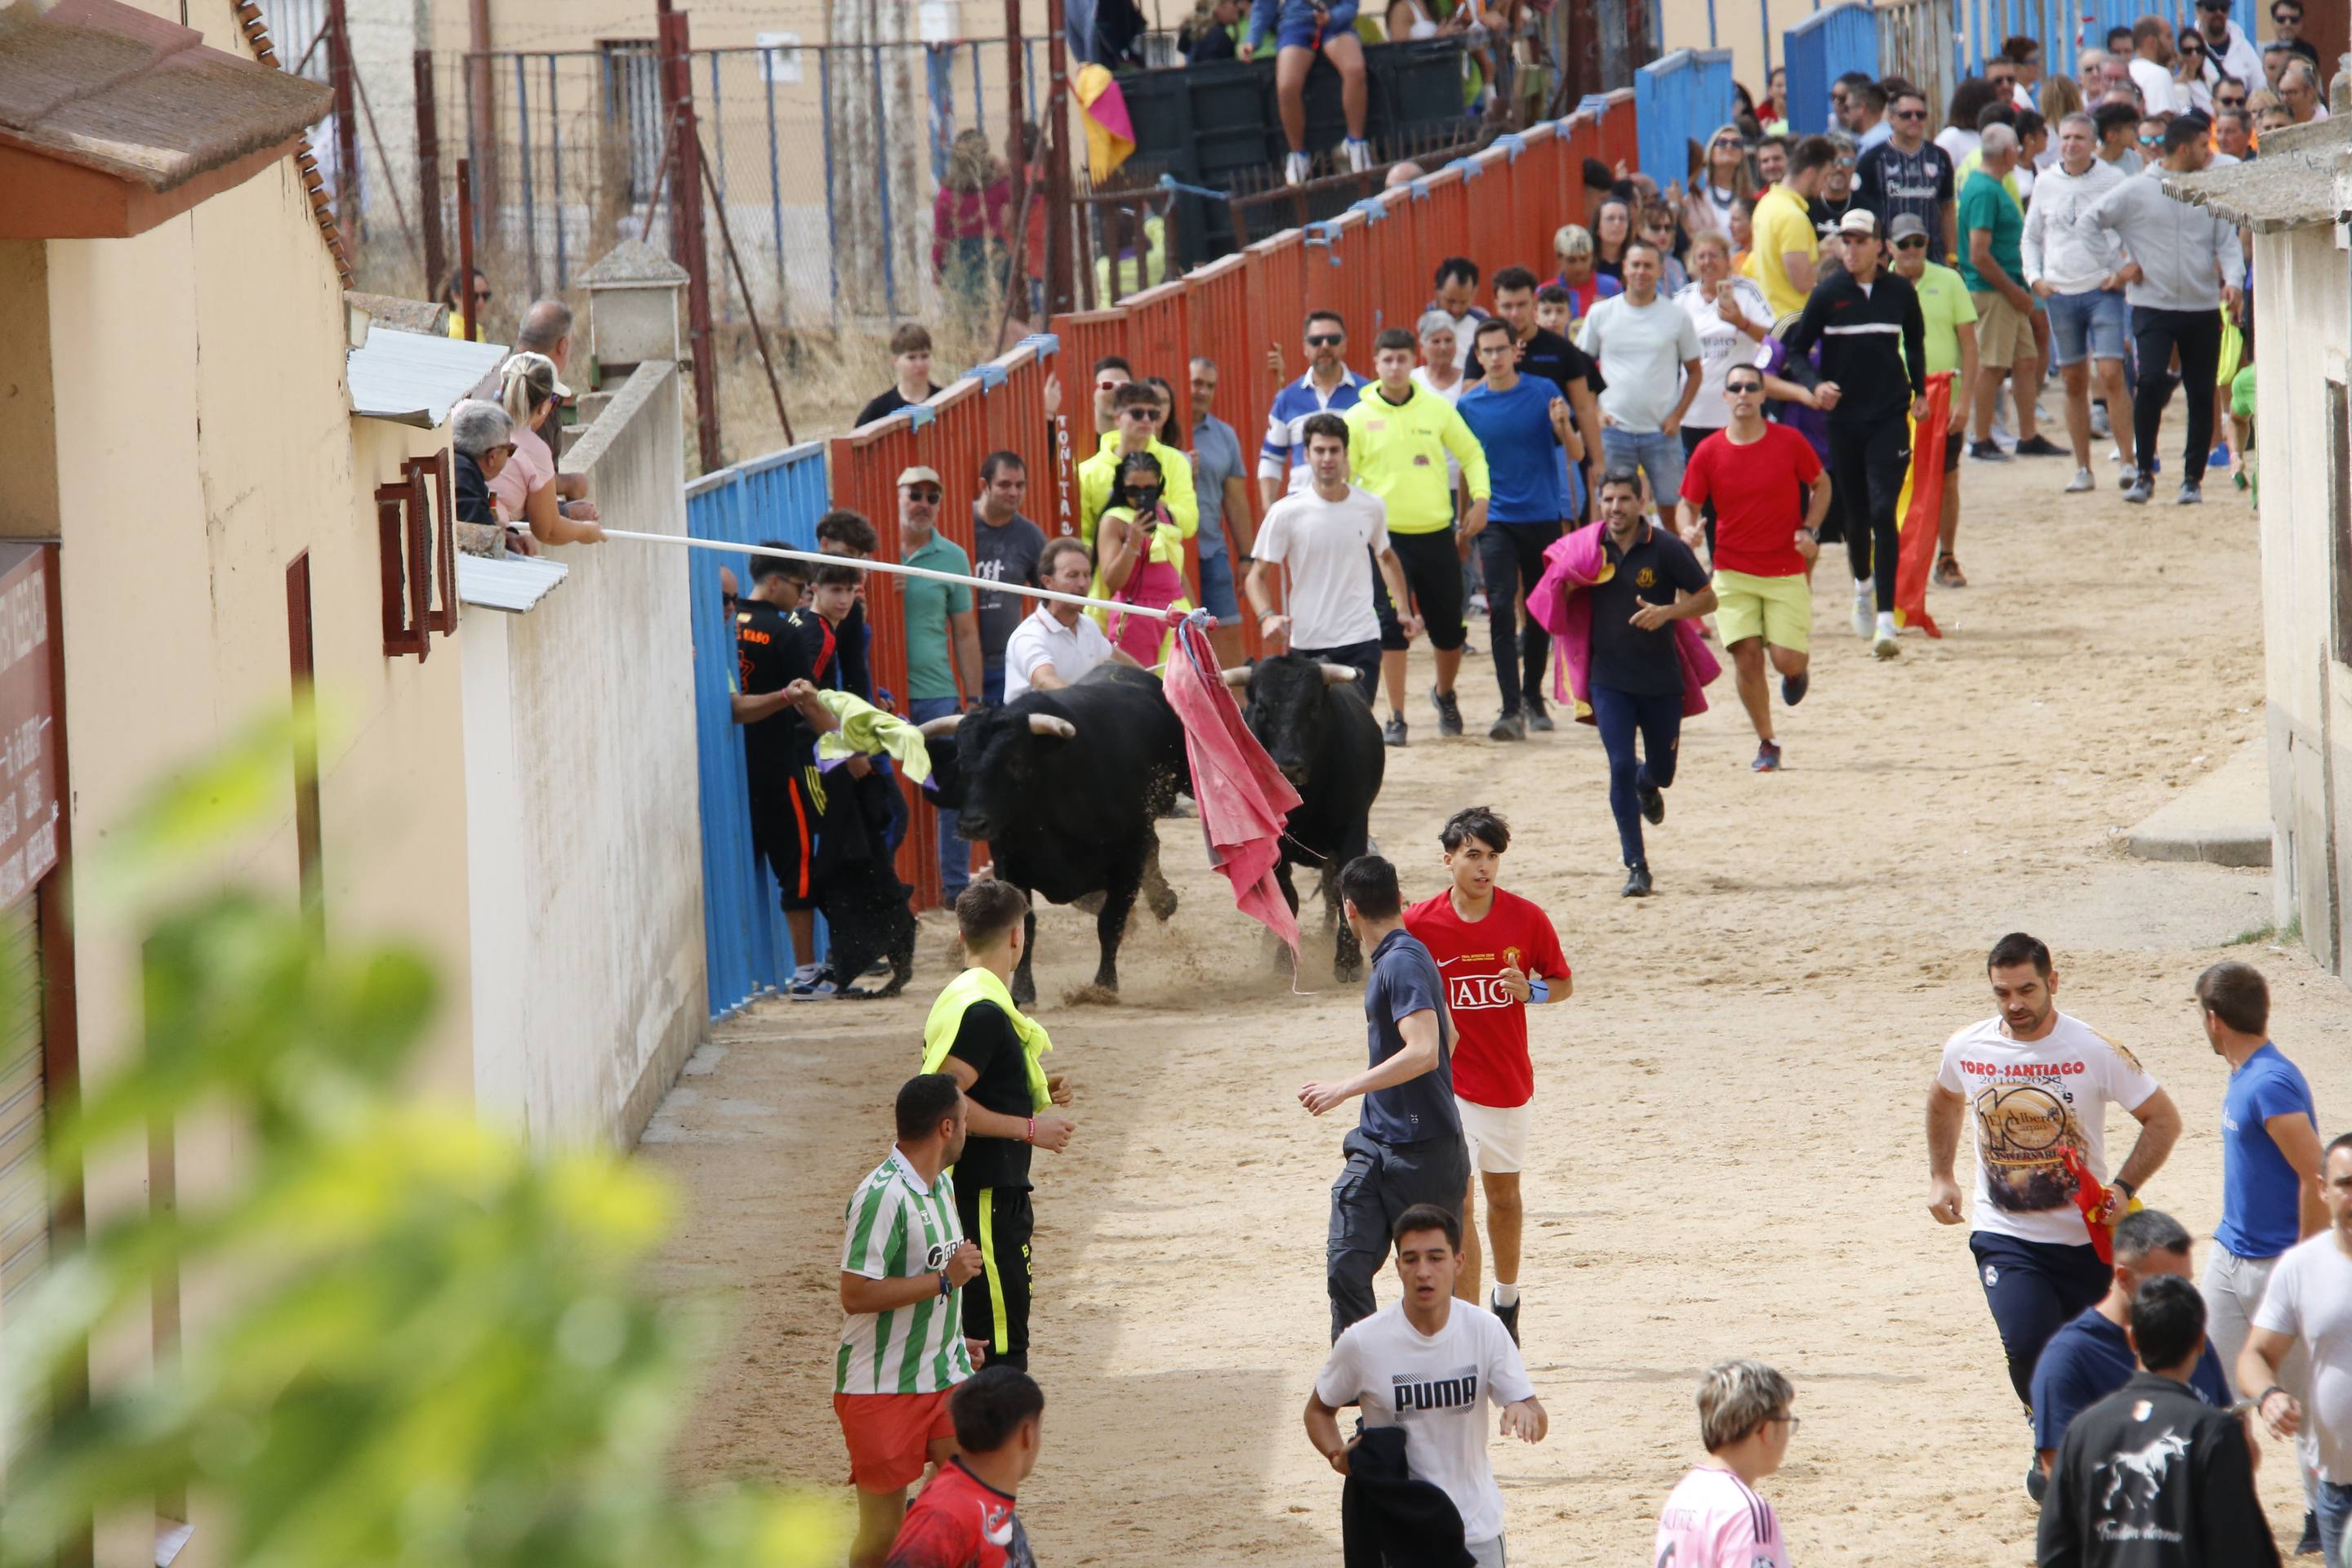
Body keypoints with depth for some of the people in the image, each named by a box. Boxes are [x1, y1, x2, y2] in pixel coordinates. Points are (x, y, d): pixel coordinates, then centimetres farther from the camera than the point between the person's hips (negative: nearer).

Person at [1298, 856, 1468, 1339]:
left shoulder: (1403, 964, -16)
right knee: (1345, 1267, 0)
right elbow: (1448, 1039, 27)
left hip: (1421, 1152, -9)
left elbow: (1424, 1052, -28)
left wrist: (1346, 1087, -26)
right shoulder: (1389, 960, 15)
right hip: (1376, 1145, 9)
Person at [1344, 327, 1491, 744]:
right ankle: (1396, 718, 1)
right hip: (1386, 535, -2)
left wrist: (1480, 498, 0)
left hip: (1436, 534, 2)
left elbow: (1472, 454, 14)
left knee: (1449, 630, 8)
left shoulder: (1438, 409, 3)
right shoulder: (1360, 418, -2)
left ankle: (1445, 694, 36)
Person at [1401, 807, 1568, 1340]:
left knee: (1503, 1195, 19)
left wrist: (1531, 990, -16)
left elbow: (1564, 984, 5)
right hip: (1449, 1083, -3)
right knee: (1459, 1202, -13)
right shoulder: (1418, 923, -10)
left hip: (1511, 1084, 3)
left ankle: (1507, 1301, 42)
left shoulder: (1527, 918, -6)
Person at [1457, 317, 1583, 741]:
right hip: (1497, 521, 0)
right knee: (1501, 610, -13)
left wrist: (1563, 425, -20)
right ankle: (1511, 709, -17)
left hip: (1543, 516, 0)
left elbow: (1577, 454, 0)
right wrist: (1464, 522, 10)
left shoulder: (1543, 393, -1)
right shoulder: (1469, 407, 1)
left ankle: (1533, 698, 27)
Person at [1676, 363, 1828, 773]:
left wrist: (1810, 530, -5)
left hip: (1787, 571, -1)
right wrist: (1688, 529, -17)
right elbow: (1688, 504, 6)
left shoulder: (1789, 442, -5)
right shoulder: (1709, 452, -3)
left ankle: (1797, 673, 32)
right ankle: (1766, 744, 7)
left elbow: (1821, 484, 10)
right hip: (1733, 572, 1)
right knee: (1746, 655, -9)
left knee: (1786, 659, -8)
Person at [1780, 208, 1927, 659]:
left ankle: (1886, 620, -16)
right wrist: (1814, 386, -14)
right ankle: (1862, 584, 41)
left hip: (1890, 418, -1)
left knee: (1883, 511, -12)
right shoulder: (1828, 294, -2)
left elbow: (1914, 342, 20)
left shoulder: (1900, 292, 3)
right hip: (1843, 418, 1)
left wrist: (1919, 391, 13)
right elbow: (1796, 348, 2)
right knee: (1855, 514, 10)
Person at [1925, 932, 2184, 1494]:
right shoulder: (1967, 1049, -3)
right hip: (2004, 1237, 0)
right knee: (2027, 1345, -21)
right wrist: (1940, 1177, 16)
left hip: (2083, 1238, 0)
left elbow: (2163, 1119, -3)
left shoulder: (2094, 1052, -12)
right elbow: (1945, 1099, 22)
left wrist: (2123, 1189, -15)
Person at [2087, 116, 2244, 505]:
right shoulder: (2135, 192, 0)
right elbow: (2088, 223, 4)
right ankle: (2143, 473, -6)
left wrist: (2232, 280, -13)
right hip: (2153, 307, -3)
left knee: (2201, 395, 3)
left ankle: (2193, 478, 13)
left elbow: (2228, 243, 6)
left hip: (2204, 309, 3)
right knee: (2151, 383, -18)